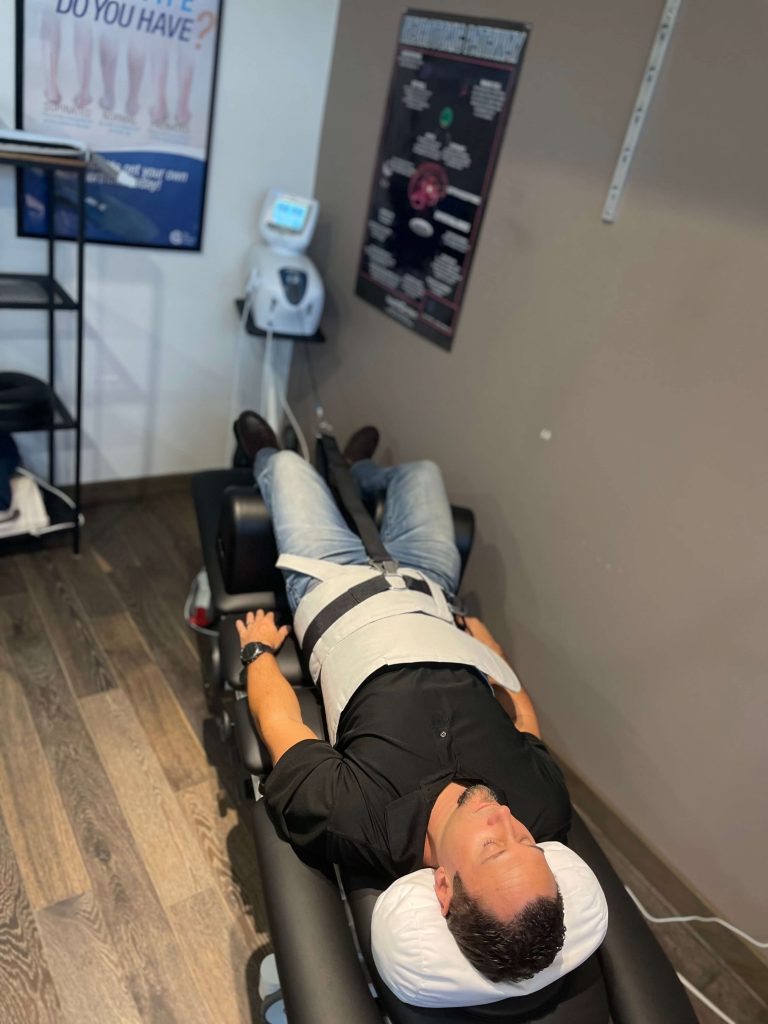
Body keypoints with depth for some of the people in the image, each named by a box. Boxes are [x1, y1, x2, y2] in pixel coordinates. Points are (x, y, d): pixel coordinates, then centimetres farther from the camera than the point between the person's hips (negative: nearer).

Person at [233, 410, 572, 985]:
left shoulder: (351, 823, -40)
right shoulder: (547, 806, -29)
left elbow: (277, 720, -21)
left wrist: (257, 649, -3)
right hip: (430, 596, 3)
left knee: (286, 464, 14)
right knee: (420, 470, 21)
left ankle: (262, 456, 55)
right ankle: (354, 472, 58)